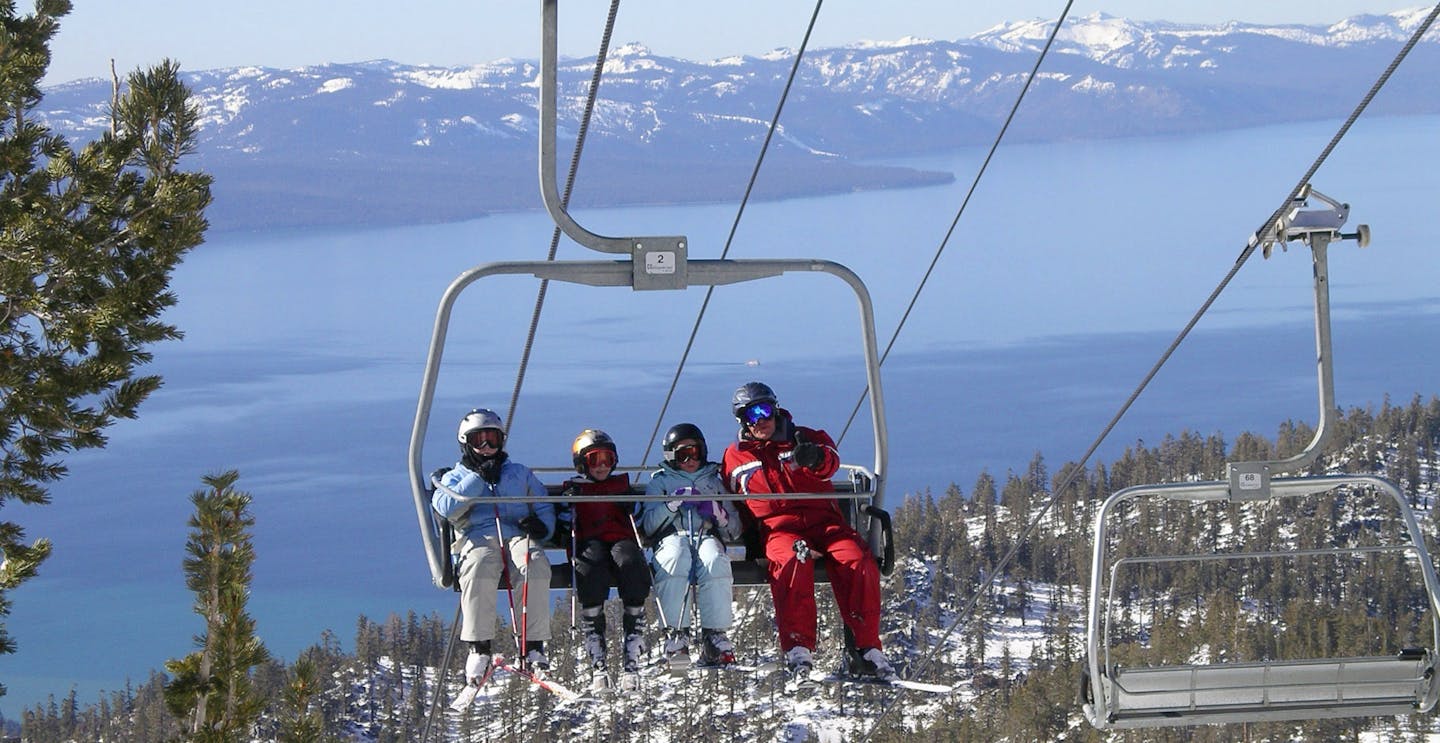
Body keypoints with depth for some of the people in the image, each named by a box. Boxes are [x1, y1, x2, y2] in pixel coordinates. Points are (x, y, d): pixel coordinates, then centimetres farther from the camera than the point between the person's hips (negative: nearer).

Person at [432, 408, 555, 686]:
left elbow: (545, 506, 23)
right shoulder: (455, 478, 26)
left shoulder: (520, 473, 32)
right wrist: (479, 478, 0)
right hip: (479, 538, -1)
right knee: (479, 571, -39)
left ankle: (534, 646, -35)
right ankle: (479, 649, -35)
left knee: (535, 568, -36)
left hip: (519, 537, 1)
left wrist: (541, 525, -1)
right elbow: (446, 507, 3)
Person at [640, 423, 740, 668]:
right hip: (673, 536, -1)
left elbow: (734, 531, 24)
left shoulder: (714, 481, 30)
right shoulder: (659, 482, 26)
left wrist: (718, 513, 3)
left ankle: (714, 635, -39)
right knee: (675, 561, -41)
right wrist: (672, 504, -5)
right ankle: (676, 634, -42)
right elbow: (648, 526, 10)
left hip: (708, 536, 1)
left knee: (715, 563, -38)